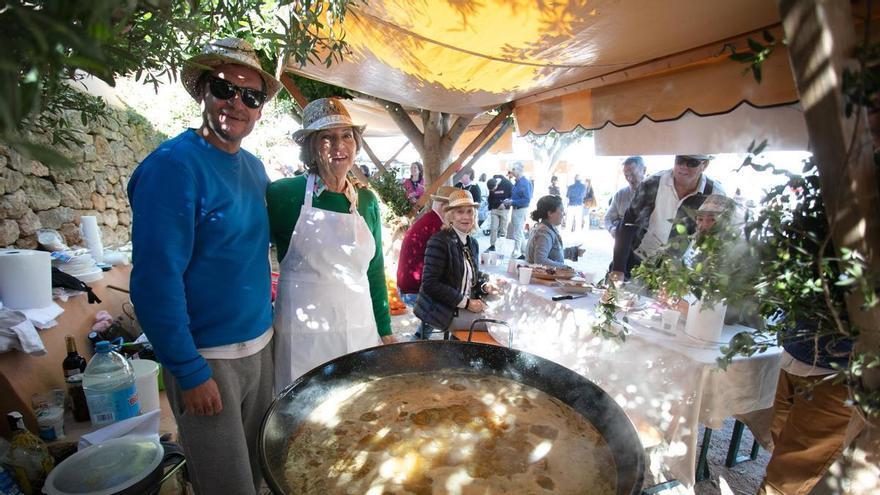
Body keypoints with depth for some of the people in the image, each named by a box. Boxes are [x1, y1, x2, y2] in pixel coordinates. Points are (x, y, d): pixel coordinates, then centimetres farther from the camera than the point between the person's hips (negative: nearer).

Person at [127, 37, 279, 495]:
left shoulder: (254, 168, 6)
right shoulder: (174, 165, -16)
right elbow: (155, 279, -19)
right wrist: (189, 371, -17)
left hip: (260, 347, 7)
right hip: (207, 358, -7)